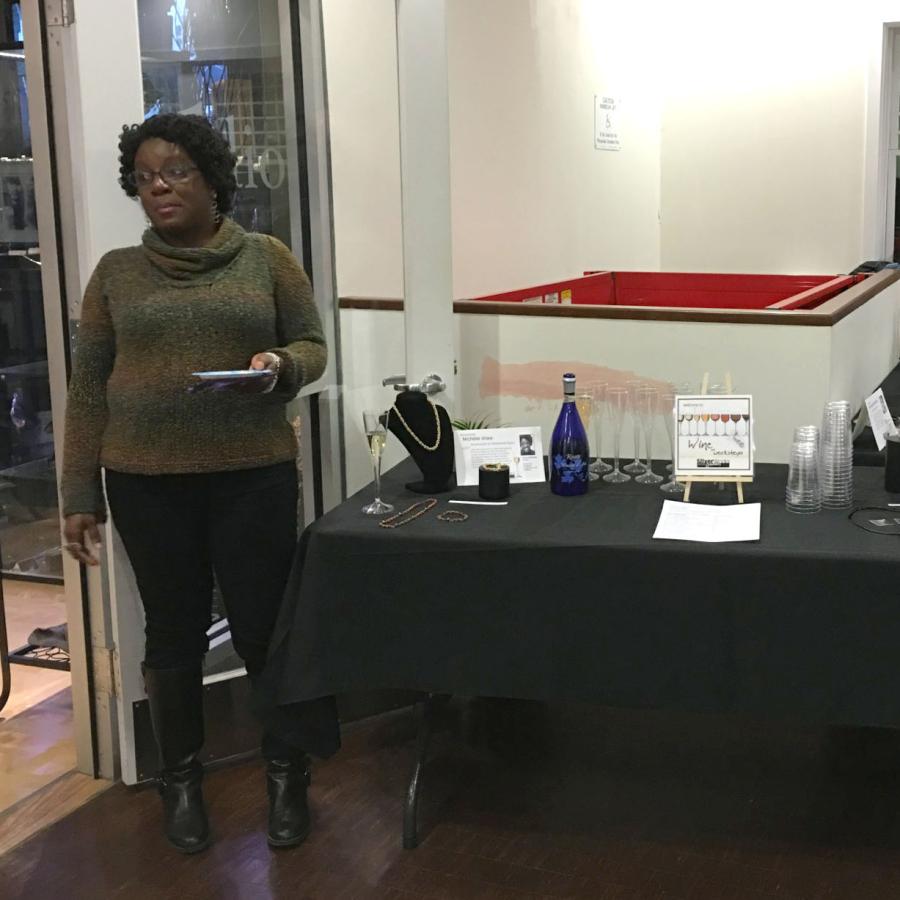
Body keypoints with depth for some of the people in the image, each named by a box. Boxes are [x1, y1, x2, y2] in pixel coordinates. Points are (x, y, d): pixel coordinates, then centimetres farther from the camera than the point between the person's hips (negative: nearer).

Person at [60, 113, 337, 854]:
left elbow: (312, 346, 6)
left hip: (254, 474, -1)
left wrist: (281, 367, -18)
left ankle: (287, 775, 24)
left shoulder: (267, 258, 2)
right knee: (173, 634, 11)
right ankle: (182, 780, 29)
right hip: (146, 481, 1)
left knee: (265, 628, 3)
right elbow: (88, 387, 5)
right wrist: (80, 494, 2)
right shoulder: (116, 273, 5)